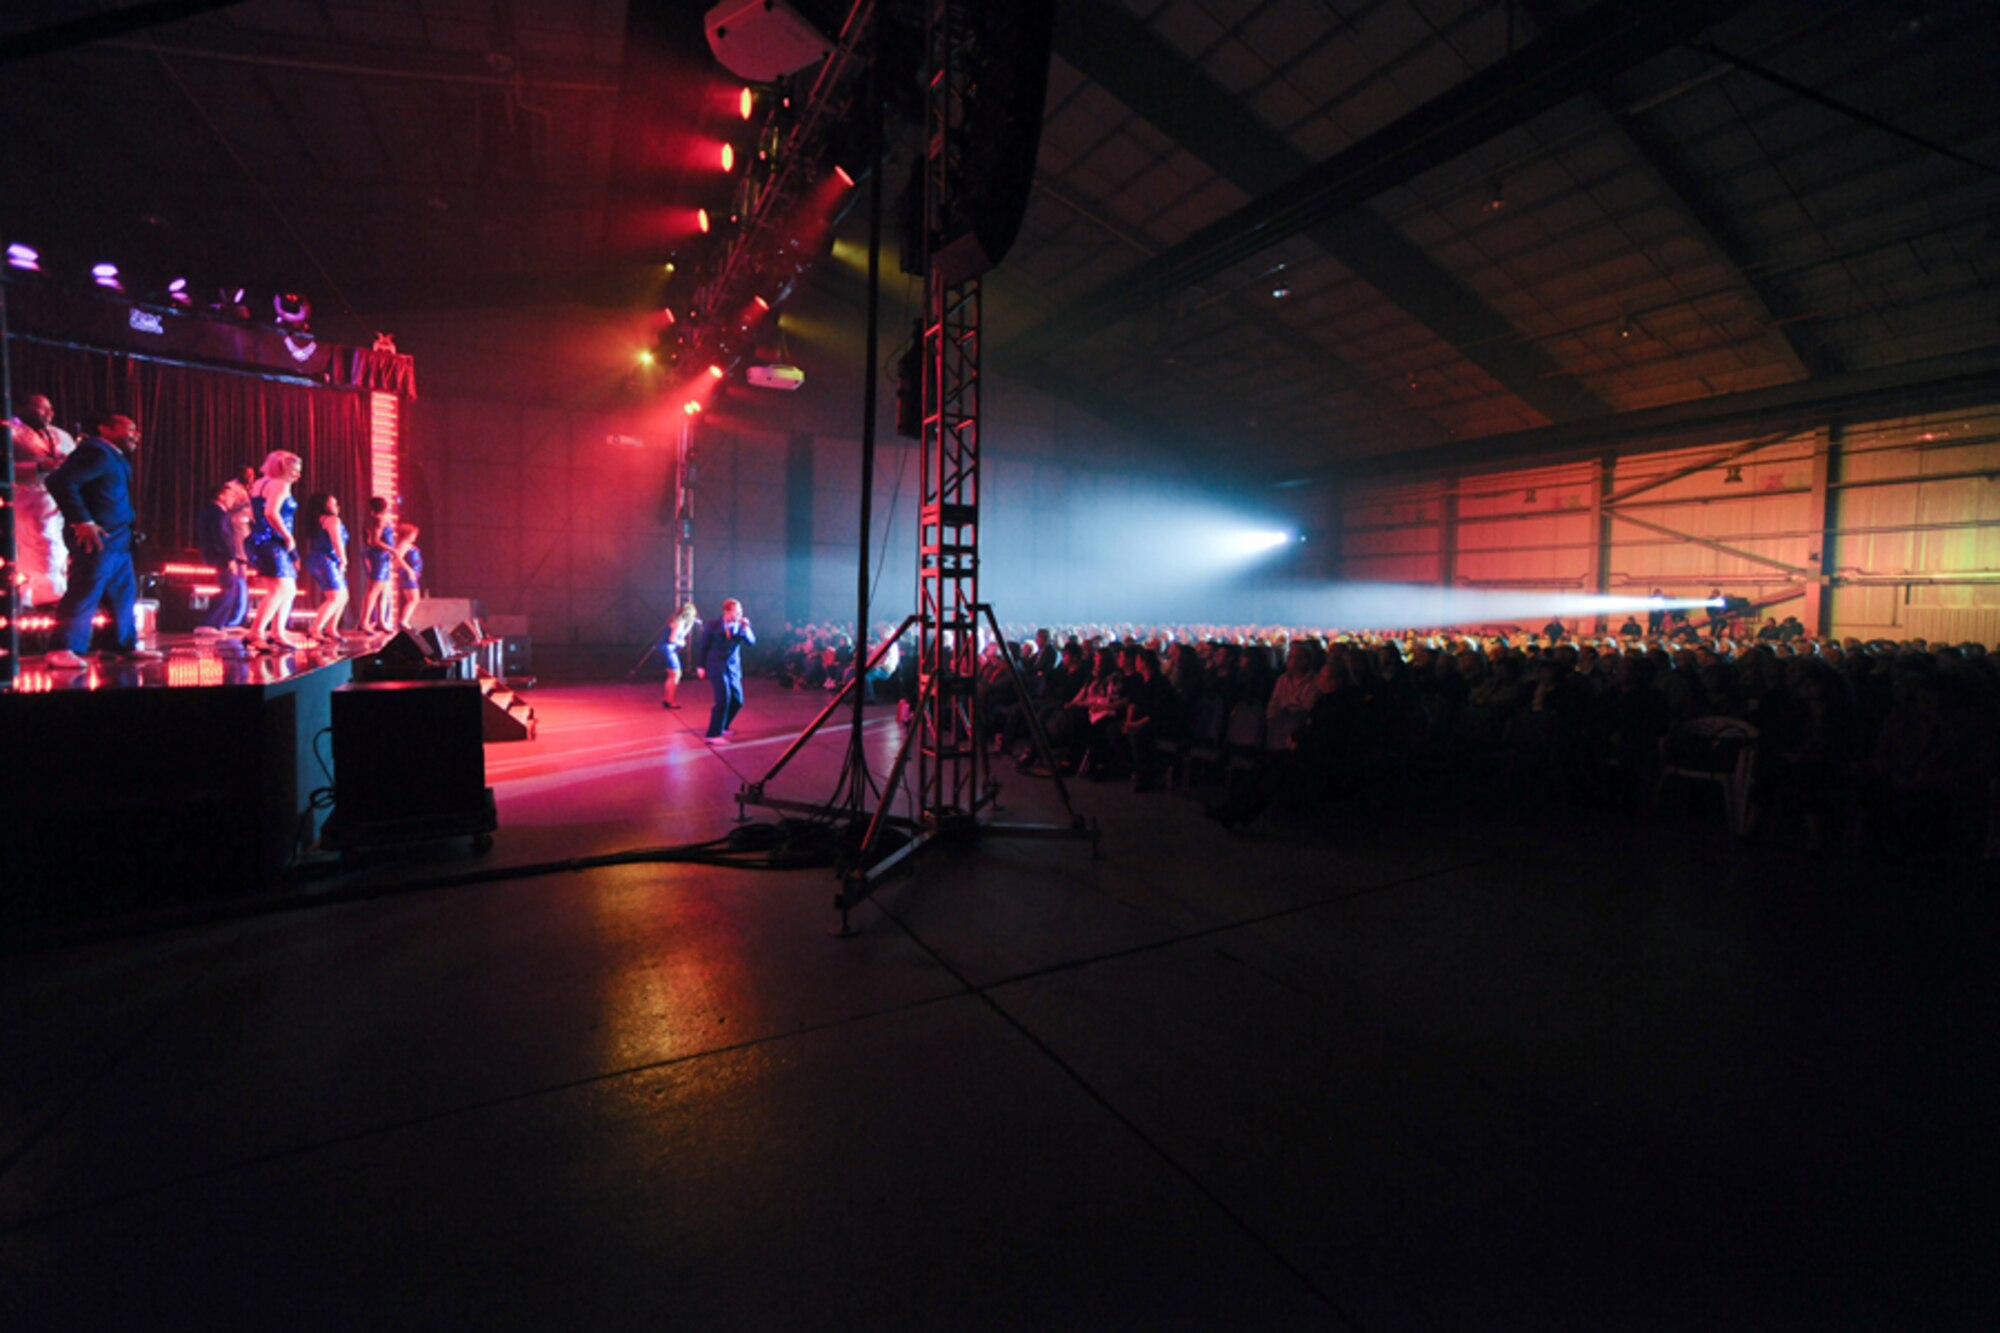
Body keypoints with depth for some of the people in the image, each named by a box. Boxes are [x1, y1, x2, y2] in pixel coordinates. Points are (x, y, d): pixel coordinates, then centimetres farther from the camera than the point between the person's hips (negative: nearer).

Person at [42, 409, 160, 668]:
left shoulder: (116, 457, 17)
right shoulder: (96, 452, -11)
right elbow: (61, 482, -21)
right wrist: (82, 521, -23)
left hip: (118, 540, 10)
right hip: (98, 539, -10)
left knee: (124, 593, 12)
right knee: (84, 593, -8)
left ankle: (126, 646, 19)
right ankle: (64, 650, -3)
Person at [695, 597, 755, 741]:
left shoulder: (740, 626, 3)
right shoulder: (714, 626, -6)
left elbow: (751, 642, -8)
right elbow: (703, 646, 2)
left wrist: (745, 628, -23)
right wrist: (700, 666, 1)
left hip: (734, 668, 5)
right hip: (717, 667, -5)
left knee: (737, 701, 5)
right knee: (723, 699, -18)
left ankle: (722, 727, 28)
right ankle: (714, 734, -10)